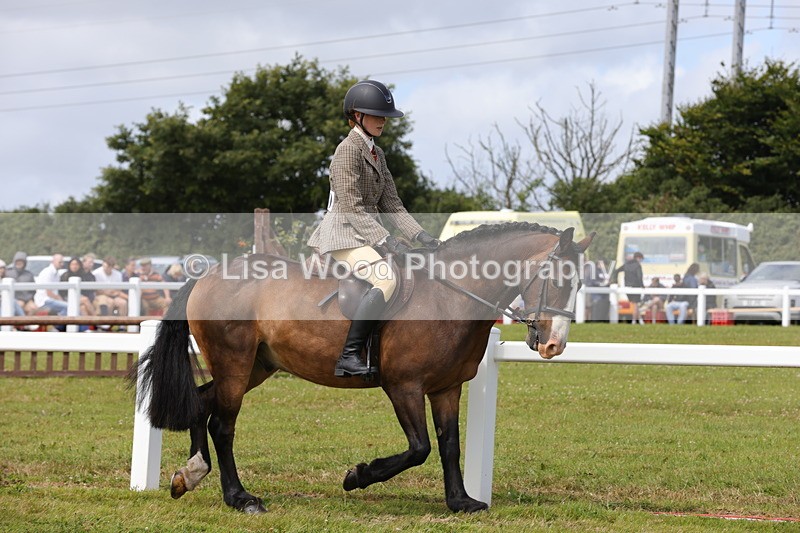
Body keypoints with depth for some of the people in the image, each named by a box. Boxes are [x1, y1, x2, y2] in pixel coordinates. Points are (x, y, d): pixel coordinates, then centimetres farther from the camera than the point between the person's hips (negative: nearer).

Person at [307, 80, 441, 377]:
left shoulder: (377, 154, 17)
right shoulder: (348, 150, -11)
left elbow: (391, 204, 14)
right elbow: (351, 208, -19)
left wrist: (422, 237, 1)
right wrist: (386, 242, -25)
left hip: (367, 234, 10)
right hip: (344, 233, -10)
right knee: (387, 280, -29)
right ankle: (349, 357, -31)